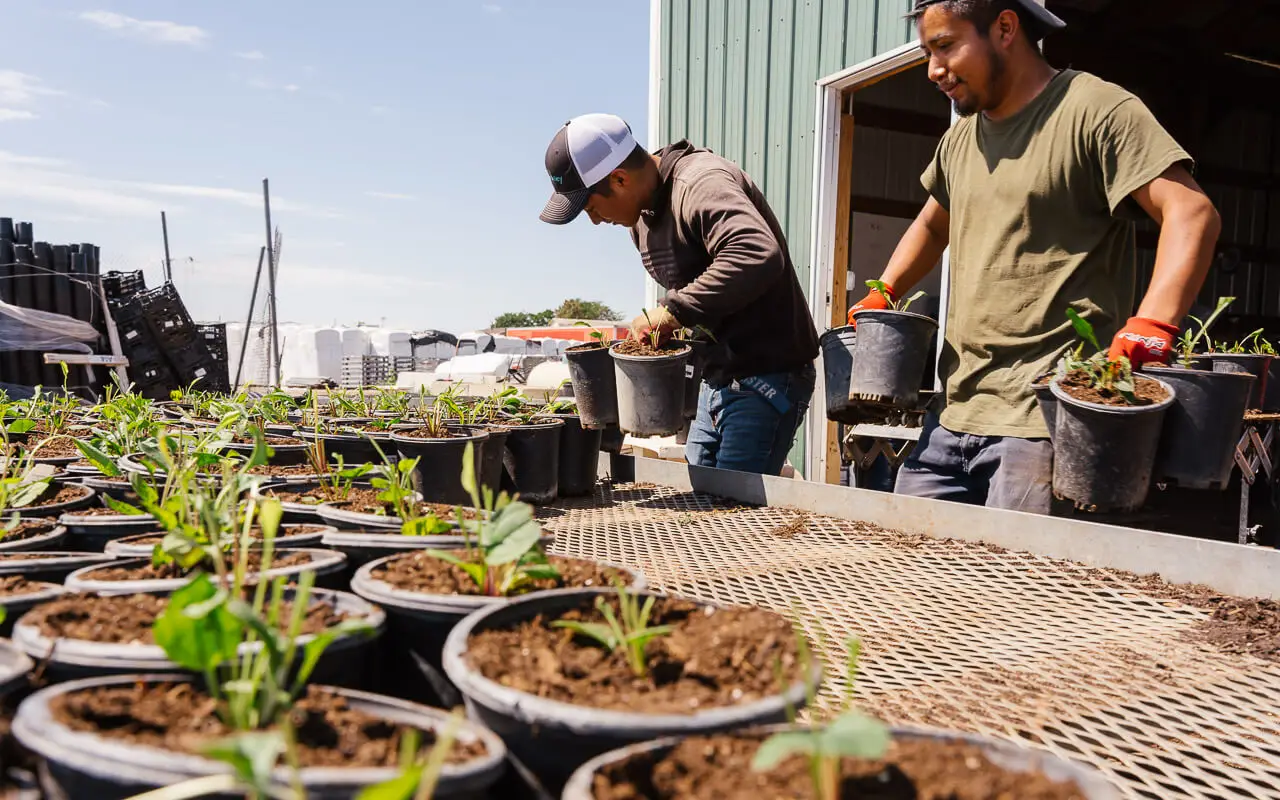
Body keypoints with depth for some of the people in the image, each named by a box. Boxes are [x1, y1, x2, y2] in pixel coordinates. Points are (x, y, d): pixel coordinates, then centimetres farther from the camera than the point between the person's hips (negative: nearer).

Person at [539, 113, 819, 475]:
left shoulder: (702, 184, -20)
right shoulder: (642, 213, 11)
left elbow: (757, 256, -38)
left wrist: (672, 312, -31)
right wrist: (660, 327, 1)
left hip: (765, 378, -10)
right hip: (718, 378, 10)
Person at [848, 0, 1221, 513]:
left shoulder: (1094, 110, -4)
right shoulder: (961, 136, 20)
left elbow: (1192, 213, -13)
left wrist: (1151, 327, -29)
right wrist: (881, 294, 20)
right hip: (954, 415, 7)